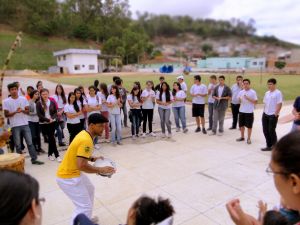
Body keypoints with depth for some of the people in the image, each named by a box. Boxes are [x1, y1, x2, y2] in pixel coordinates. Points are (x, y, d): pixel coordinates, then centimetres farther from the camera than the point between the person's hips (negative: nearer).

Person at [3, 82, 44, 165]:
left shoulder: (23, 99, 3)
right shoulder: (6, 101, -2)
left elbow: (28, 111, 4)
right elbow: (6, 115, -4)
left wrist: (22, 110, -16)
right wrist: (15, 112, -18)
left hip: (25, 124, 2)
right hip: (15, 126, -2)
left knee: (30, 142, 5)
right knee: (18, 145, 7)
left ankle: (34, 159, 12)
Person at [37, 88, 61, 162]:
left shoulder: (52, 102, 6)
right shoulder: (38, 103, -3)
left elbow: (55, 112, 7)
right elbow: (39, 114, -9)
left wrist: (52, 118, -13)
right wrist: (48, 119, -17)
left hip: (53, 122, 3)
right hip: (44, 124, -3)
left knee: (50, 138, 7)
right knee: (51, 138, -6)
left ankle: (50, 154, 22)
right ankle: (57, 155, 0)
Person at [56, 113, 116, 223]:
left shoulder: (85, 134, 3)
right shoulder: (86, 140, -27)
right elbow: (81, 165, -33)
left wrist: (93, 159, 5)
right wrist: (101, 170, -23)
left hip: (73, 172, 10)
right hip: (67, 177, -10)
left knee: (90, 189, 27)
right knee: (85, 207, -6)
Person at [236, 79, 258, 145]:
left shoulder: (253, 92, -7)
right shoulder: (241, 92, 5)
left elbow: (255, 102, -9)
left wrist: (248, 98, -19)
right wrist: (240, 100, -11)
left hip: (249, 112, -4)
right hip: (241, 111, 4)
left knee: (249, 126, 3)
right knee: (241, 125, 11)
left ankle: (249, 138, 15)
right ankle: (242, 137, 26)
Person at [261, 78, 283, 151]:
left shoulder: (278, 93, -10)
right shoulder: (267, 93, 11)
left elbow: (279, 104, -13)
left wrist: (276, 114, -15)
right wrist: (264, 112, 11)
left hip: (273, 115, -7)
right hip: (265, 114, 7)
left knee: (271, 131, 0)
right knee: (265, 130, 10)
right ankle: (269, 146, 22)